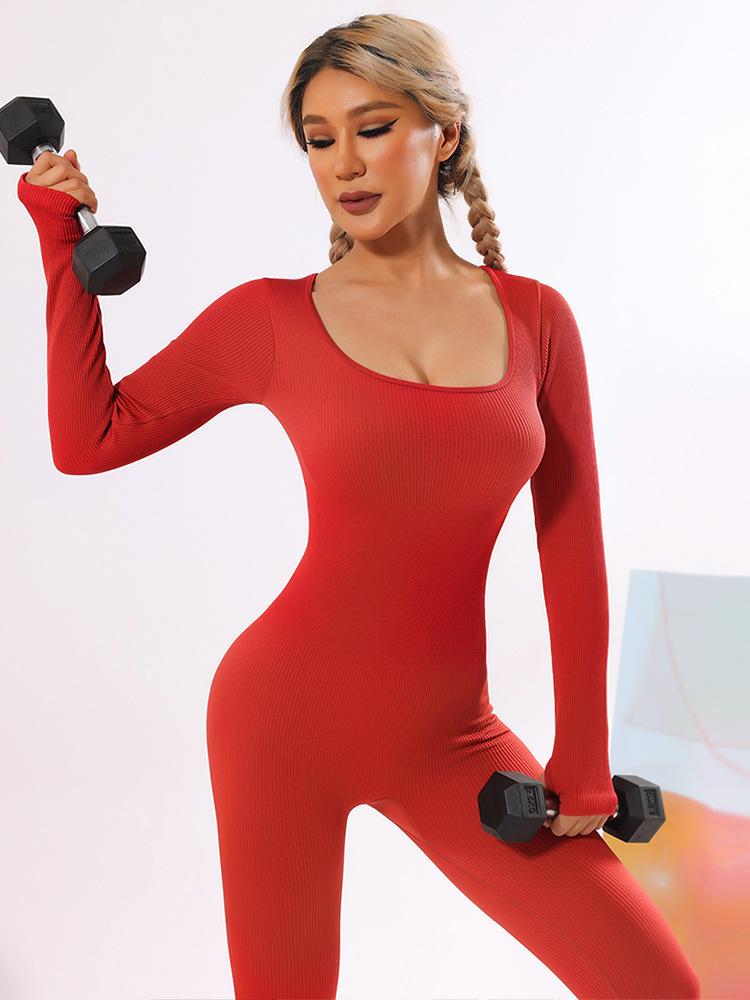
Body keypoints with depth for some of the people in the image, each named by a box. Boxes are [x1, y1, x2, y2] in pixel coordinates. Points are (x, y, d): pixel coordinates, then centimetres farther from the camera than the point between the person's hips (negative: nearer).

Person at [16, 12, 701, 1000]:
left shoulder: (536, 318, 2)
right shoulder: (272, 319, -1)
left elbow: (573, 552, 4)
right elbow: (88, 439, -1)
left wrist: (582, 761, 4)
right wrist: (62, 238, -2)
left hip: (448, 738, 2)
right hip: (287, 712, -1)